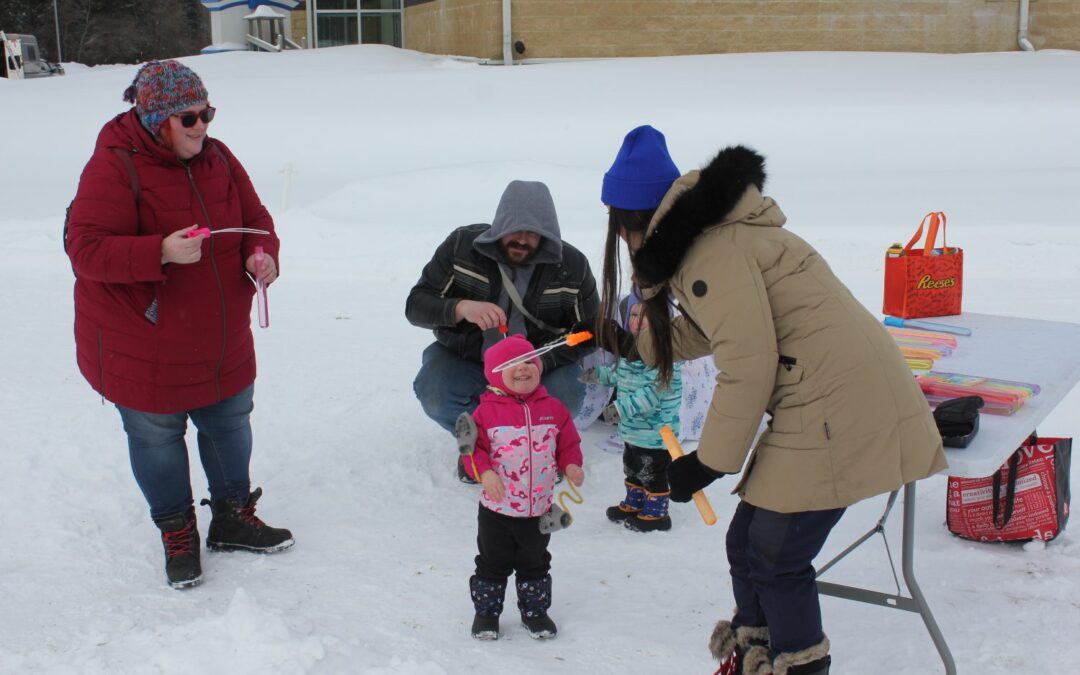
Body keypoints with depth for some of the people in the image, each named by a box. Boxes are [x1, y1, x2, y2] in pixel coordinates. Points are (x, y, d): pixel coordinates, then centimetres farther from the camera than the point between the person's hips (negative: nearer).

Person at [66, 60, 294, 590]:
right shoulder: (113, 168, -19)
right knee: (157, 437, 9)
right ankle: (177, 533, 29)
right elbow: (86, 250, -25)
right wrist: (161, 252, -37)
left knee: (230, 424, 17)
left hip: (220, 341, 6)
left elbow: (255, 218, 10)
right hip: (140, 345, -6)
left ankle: (233, 517, 38)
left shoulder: (217, 158, 2)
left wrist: (261, 255, -13)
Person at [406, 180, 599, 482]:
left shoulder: (572, 265, -12)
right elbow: (416, 306, -13)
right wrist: (461, 307, -36)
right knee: (435, 395, -30)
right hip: (464, 358, 0)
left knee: (565, 397, -30)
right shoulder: (461, 245, -14)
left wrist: (543, 361, -25)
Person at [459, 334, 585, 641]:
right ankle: (486, 612, 29)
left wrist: (571, 465, -11)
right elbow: (474, 447, -9)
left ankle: (534, 610, 36)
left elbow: (568, 442, 7)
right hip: (497, 507, -2)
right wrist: (484, 472, -26)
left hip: (540, 508, 2)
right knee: (492, 563, 12)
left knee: (535, 563, 19)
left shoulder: (553, 408, -2)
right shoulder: (487, 411, -11)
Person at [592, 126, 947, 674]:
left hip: (838, 409, -10)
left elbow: (747, 366, -19)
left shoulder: (714, 249, -16)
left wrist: (707, 464, -10)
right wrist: (628, 342, 38)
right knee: (748, 544, 16)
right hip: (827, 405, 10)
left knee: (776, 557, -1)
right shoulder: (710, 235, 16)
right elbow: (701, 332, 29)